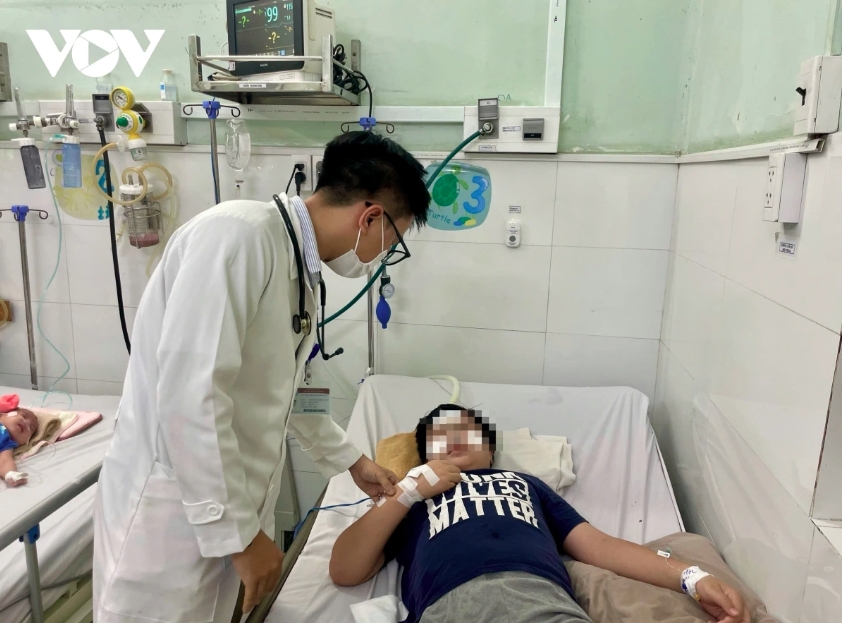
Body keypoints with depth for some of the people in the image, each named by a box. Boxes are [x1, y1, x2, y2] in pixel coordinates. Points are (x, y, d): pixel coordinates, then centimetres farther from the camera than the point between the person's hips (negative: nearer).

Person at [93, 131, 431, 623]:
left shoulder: (303, 271, 7)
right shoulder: (238, 234, -21)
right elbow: (189, 396, -26)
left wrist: (351, 460, 25)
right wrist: (239, 532, -19)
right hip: (172, 512, -8)